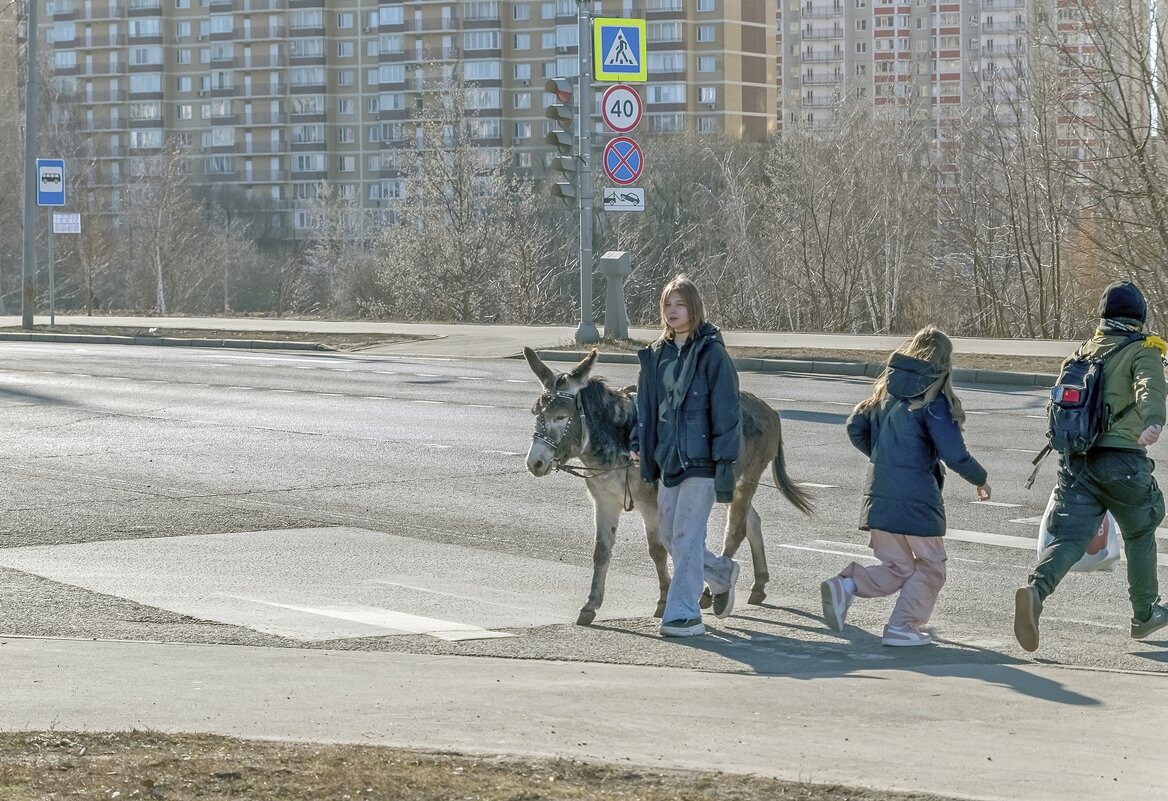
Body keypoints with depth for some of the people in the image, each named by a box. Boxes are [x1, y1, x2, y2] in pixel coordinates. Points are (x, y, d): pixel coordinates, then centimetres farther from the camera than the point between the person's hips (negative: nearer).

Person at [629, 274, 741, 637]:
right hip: (669, 459, 7)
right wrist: (638, 443, 6)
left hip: (701, 460, -7)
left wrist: (726, 462, -15)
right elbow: (647, 404, 19)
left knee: (686, 535, -10)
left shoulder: (711, 353, -8)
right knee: (669, 535, 11)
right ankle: (721, 574, 35)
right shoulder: (657, 355, 11)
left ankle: (683, 613, -5)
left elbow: (726, 411, -11)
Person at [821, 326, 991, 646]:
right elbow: (954, 453, -14)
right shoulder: (933, 399, -11)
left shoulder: (887, 390, 9)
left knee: (896, 569, 15)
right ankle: (902, 628, 4)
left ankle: (845, 585, -8)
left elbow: (856, 427, 12)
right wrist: (980, 480, 3)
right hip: (917, 499, -6)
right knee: (929, 568, 11)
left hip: (880, 497, 6)